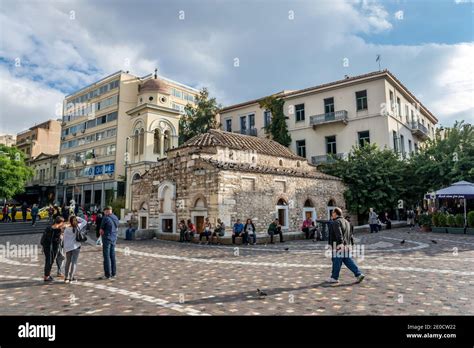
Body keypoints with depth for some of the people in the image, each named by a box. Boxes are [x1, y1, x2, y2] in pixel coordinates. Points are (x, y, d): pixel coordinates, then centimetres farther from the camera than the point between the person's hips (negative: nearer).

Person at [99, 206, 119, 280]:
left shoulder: (106, 218, -14)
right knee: (112, 256, 13)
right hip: (114, 239, 7)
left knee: (107, 257, 1)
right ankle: (113, 274, 19)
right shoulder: (116, 218, 6)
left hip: (107, 239, -6)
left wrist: (102, 234, 10)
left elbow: (101, 231, -9)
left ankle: (108, 275, 4)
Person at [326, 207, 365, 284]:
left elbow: (339, 234, -25)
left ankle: (334, 278, 11)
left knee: (336, 261, 1)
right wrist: (351, 243, 23)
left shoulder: (336, 222, -12)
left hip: (339, 246, -9)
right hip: (347, 245, 9)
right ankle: (359, 274, 5)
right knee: (348, 261, 12)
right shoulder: (346, 222, 17)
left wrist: (340, 243, -32)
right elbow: (350, 234, 20)